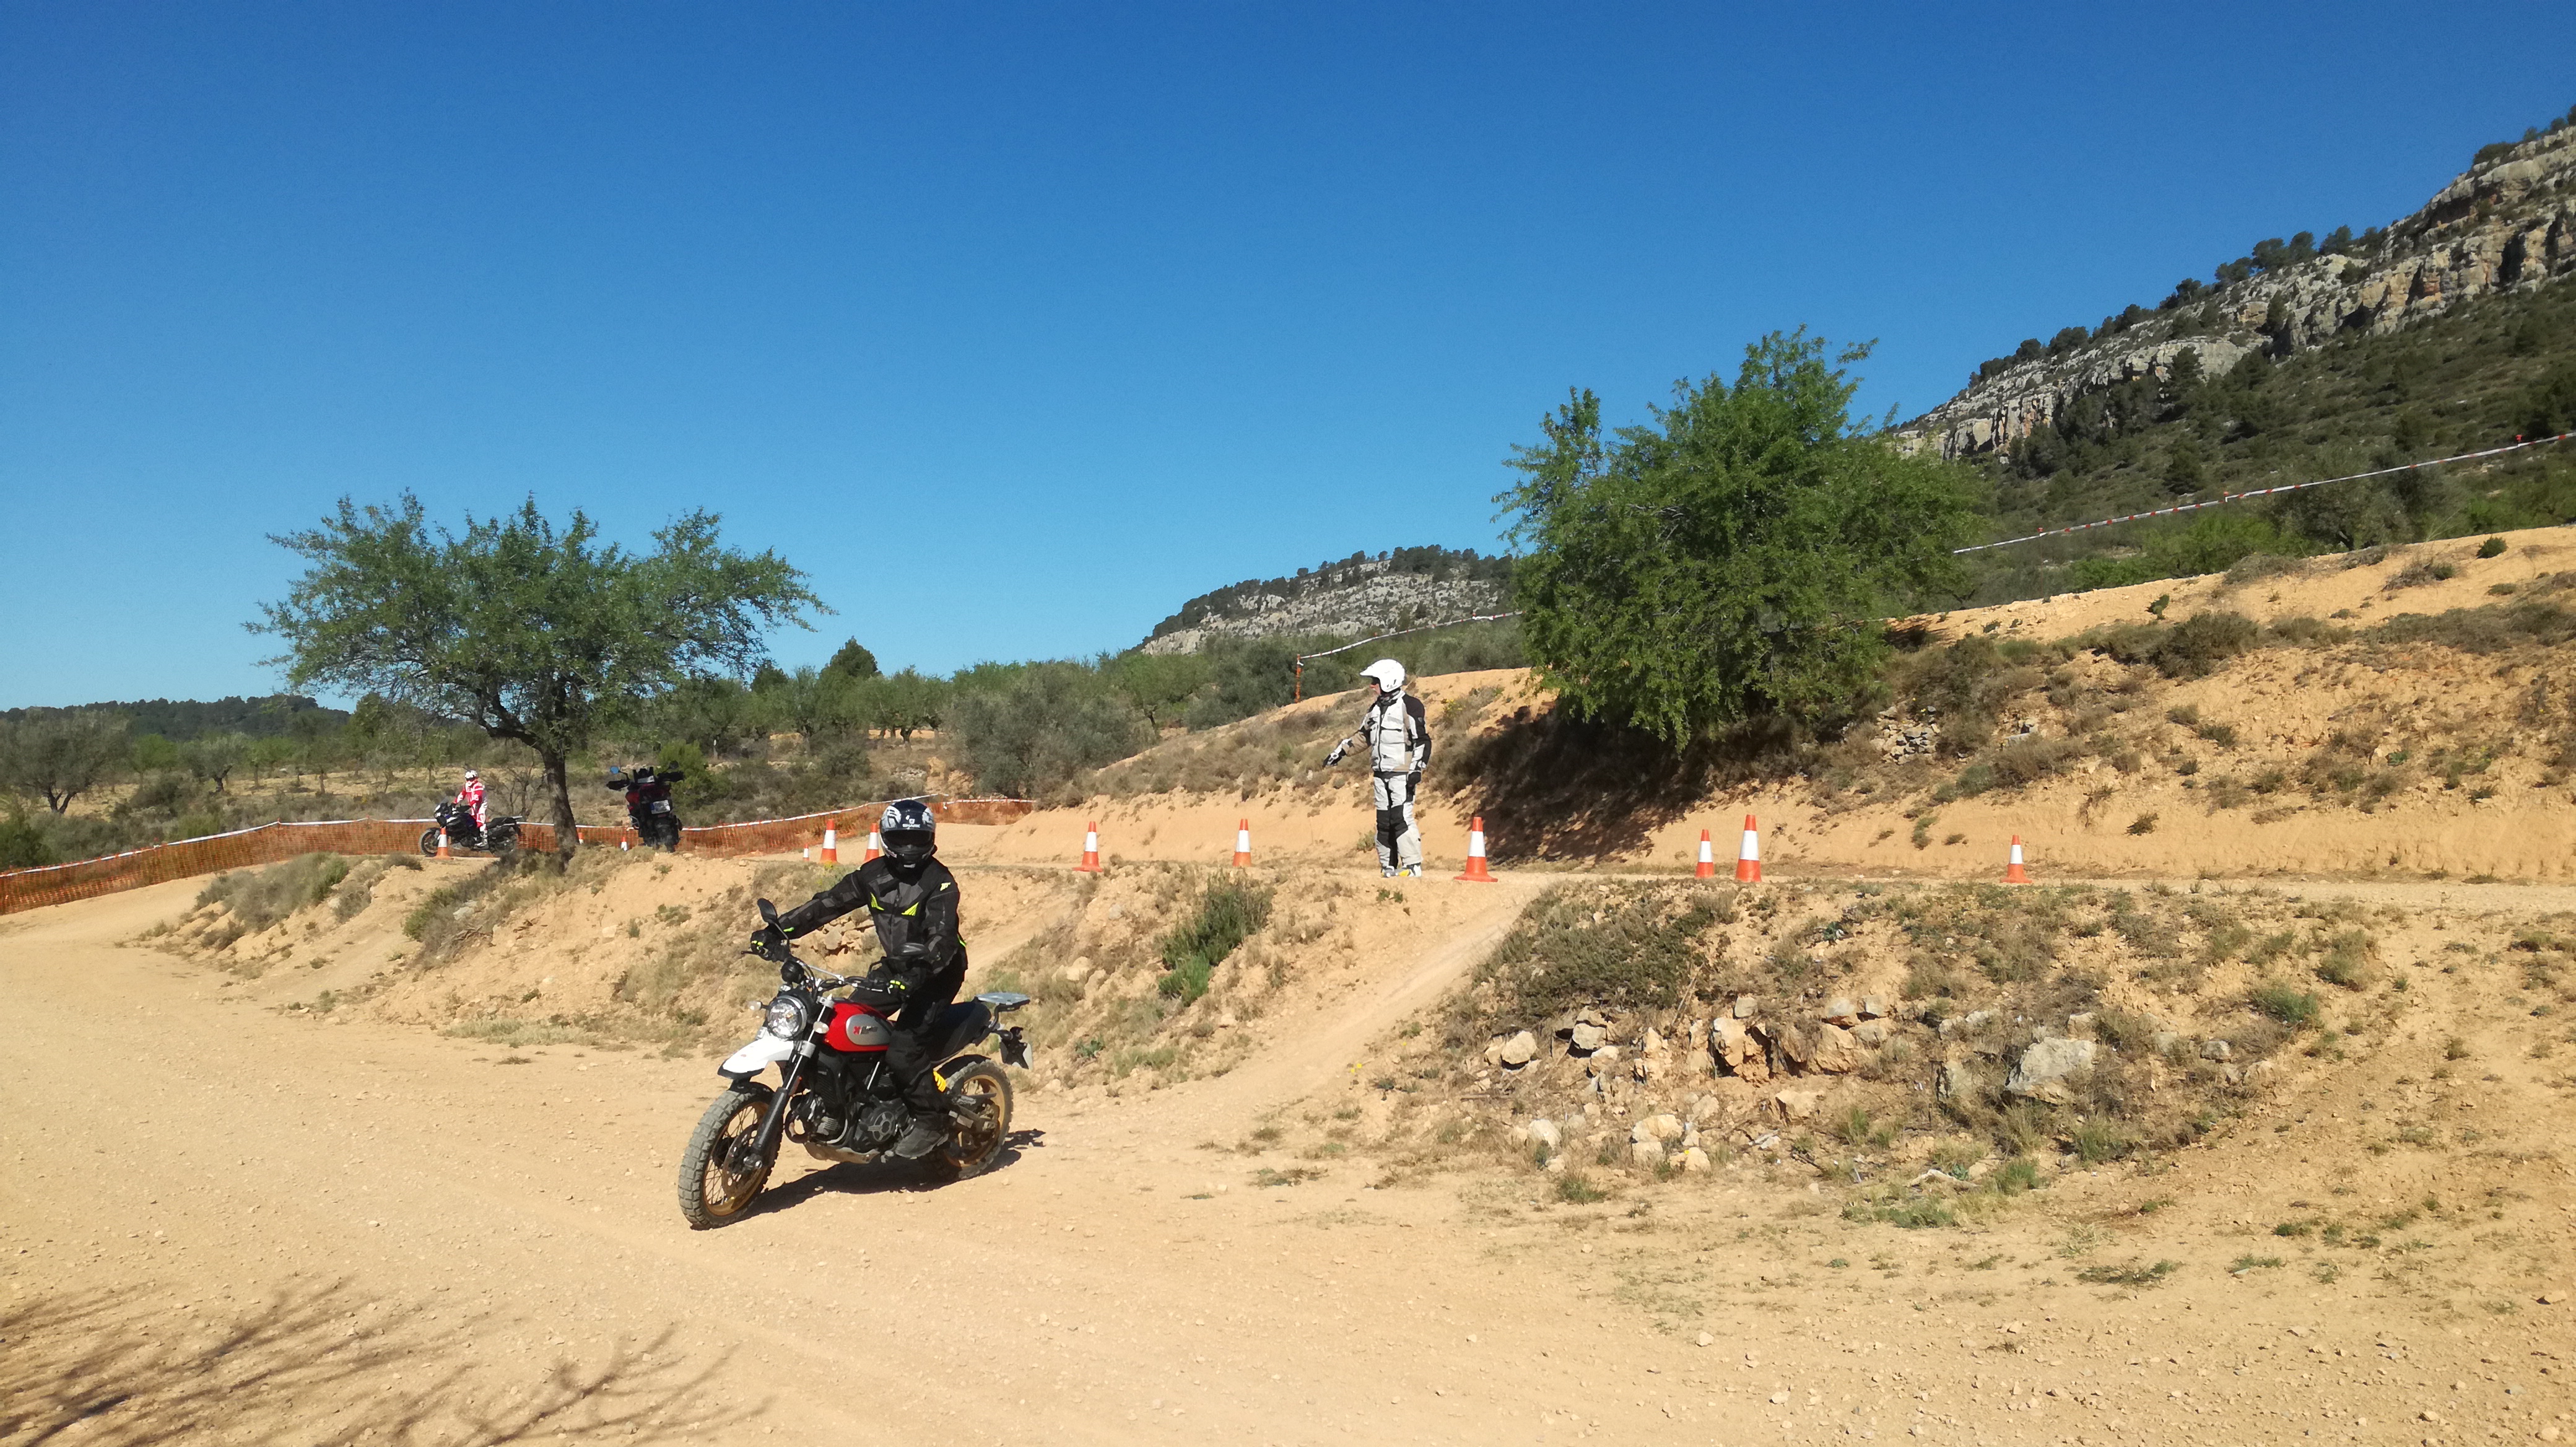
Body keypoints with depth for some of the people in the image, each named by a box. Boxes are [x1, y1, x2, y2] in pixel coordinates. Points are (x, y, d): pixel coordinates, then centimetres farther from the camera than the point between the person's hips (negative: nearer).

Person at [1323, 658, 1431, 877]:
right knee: (1383, 821, 7)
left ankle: (1413, 865, -10)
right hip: (1380, 773, 8)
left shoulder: (1410, 705, -8)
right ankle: (1389, 867, 13)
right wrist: (1340, 751, 28)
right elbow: (1364, 733, 28)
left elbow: (1423, 740, -10)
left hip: (1402, 773, -8)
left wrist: (1417, 769, -17)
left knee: (1402, 818, -15)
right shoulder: (1376, 707, 16)